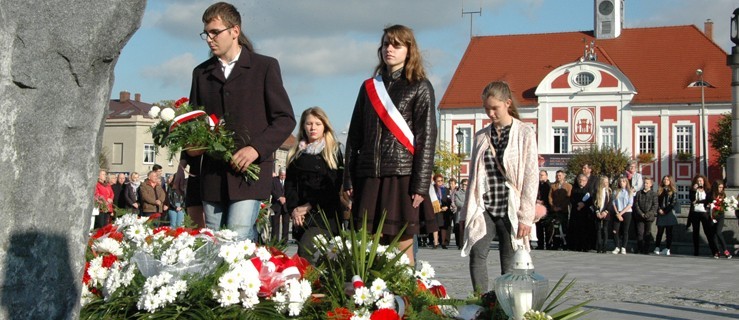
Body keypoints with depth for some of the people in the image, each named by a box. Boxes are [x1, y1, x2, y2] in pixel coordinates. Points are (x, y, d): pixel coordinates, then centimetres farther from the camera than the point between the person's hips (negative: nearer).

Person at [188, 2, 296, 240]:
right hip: (212, 175, 5)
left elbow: (285, 119, 0)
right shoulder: (201, 73, 16)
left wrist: (257, 148, -14)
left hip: (250, 170, -4)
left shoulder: (265, 67, 3)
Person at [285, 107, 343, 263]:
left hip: (326, 213, -5)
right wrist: (294, 209, -5)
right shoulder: (296, 154, 18)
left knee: (306, 248, -27)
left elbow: (334, 186, -3)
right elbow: (289, 184, 11)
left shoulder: (334, 152, 6)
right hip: (301, 215, 5)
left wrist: (310, 205, -8)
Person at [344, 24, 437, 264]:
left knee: (402, 250, -4)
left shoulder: (420, 88, 4)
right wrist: (348, 179, 9)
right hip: (368, 176, 4)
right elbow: (354, 136, 16)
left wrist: (420, 185, -11)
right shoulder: (369, 87, 17)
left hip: (402, 176, -4)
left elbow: (426, 138, -3)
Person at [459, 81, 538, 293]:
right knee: (476, 253, -15)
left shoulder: (525, 134, 1)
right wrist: (467, 211, 10)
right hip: (484, 208, 3)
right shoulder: (481, 137, 13)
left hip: (510, 209, -3)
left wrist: (526, 216, -8)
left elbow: (531, 178, -3)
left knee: (509, 263, 0)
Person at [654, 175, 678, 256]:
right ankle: (657, 248, 2)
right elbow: (657, 201, 12)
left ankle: (667, 249, -1)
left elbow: (674, 202, -6)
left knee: (669, 232, -1)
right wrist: (659, 209, -4)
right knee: (659, 231, 1)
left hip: (669, 213, -3)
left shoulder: (673, 191, 3)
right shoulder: (660, 190, 15)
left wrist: (665, 211, -11)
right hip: (661, 213, 3)